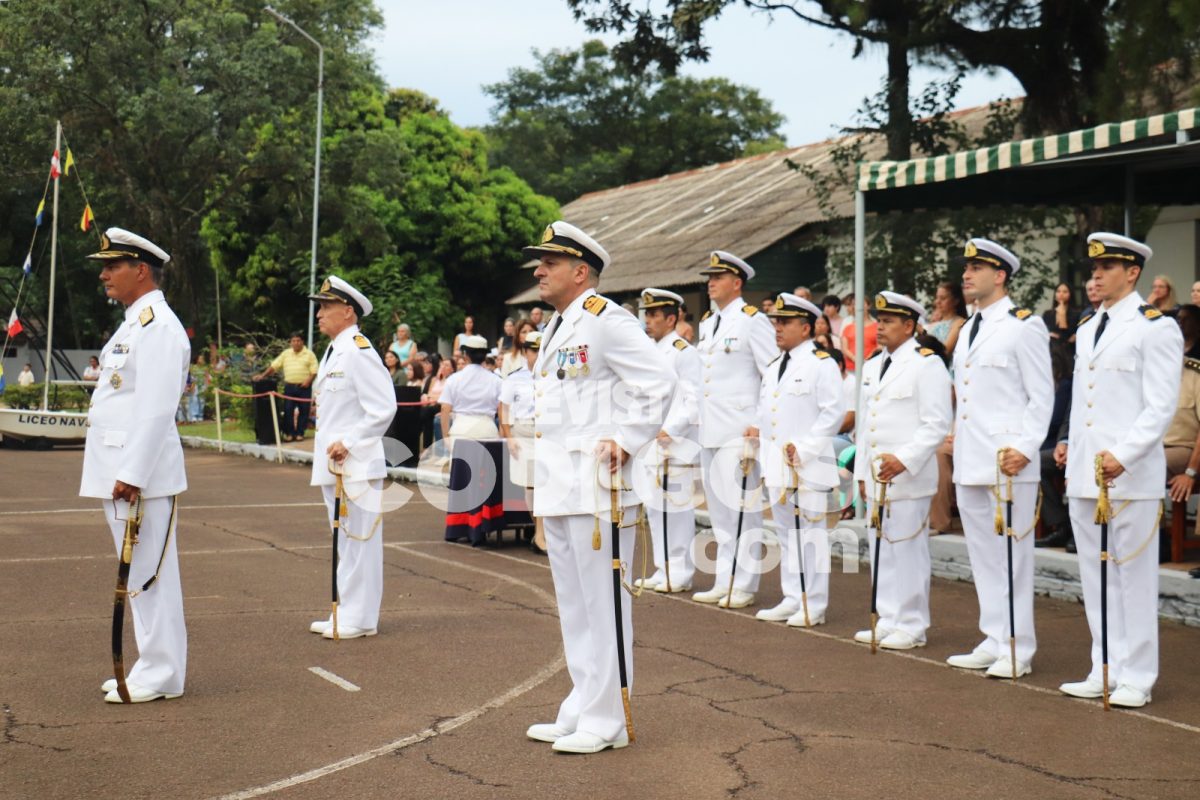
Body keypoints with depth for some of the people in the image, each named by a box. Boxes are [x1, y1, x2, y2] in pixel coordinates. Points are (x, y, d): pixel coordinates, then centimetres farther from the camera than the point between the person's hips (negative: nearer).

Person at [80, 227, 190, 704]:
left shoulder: (158, 326, -14)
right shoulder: (133, 324, 18)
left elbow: (157, 409, -21)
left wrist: (132, 475, -23)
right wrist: (116, 469, 18)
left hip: (141, 477, -10)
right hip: (119, 472, 10)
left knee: (149, 575, -3)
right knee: (140, 575, 14)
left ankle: (160, 676, 4)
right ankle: (153, 667, 22)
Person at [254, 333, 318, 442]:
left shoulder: (309, 354, 2)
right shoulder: (286, 354, 11)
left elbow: (314, 370, -3)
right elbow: (274, 366, 8)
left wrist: (308, 380, -18)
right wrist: (263, 375, -1)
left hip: (304, 387, -2)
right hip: (289, 386, 2)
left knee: (303, 410, 1)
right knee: (288, 410, -1)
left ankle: (300, 433, 9)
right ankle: (289, 433, 5)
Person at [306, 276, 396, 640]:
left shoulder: (359, 353, -14)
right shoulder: (333, 352, 16)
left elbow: (383, 409, -20)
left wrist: (348, 443, -20)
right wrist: (329, 448, 16)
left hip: (356, 467, -10)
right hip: (333, 467, 10)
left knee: (358, 542, -4)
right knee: (344, 543, 16)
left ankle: (359, 618, 2)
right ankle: (346, 612, 24)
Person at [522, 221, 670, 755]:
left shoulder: (605, 320, -11)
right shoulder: (557, 326, 18)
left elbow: (658, 382, -17)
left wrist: (625, 440, -18)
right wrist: (544, 478, 18)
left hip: (594, 485, -10)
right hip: (557, 487, 10)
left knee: (601, 605, -3)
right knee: (572, 605, 15)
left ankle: (606, 721, 4)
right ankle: (581, 710, 25)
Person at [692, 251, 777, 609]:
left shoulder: (753, 321, -7)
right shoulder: (706, 323, 16)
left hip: (739, 430, -8)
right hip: (709, 431, 8)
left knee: (742, 507, -5)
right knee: (719, 510, 12)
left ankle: (744, 585, 1)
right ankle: (724, 582, 19)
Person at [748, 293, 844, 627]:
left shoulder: (821, 364, -7)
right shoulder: (772, 367, 18)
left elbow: (834, 412, -13)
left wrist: (804, 447, -18)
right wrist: (757, 429, 7)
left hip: (808, 467, -8)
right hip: (776, 466, 8)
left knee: (810, 534, -4)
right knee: (786, 533, 13)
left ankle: (813, 606, 1)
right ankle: (792, 600, 21)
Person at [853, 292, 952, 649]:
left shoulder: (927, 364, -7)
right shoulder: (873, 366, 17)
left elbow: (937, 424, -14)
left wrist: (904, 459, -22)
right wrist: (862, 472, 19)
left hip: (908, 478, -8)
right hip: (876, 475, 8)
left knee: (908, 549, -4)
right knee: (880, 549, 11)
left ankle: (911, 626, 4)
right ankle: (888, 621, 19)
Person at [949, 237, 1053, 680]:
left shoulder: (1023, 326, -6)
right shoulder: (969, 330, 18)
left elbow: (1041, 396, -9)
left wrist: (1025, 449, -18)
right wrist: (956, 438, 17)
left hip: (1008, 461, -8)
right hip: (970, 461, 8)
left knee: (1012, 554, -4)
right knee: (983, 554, 12)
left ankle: (1018, 650, 2)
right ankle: (994, 642, 20)